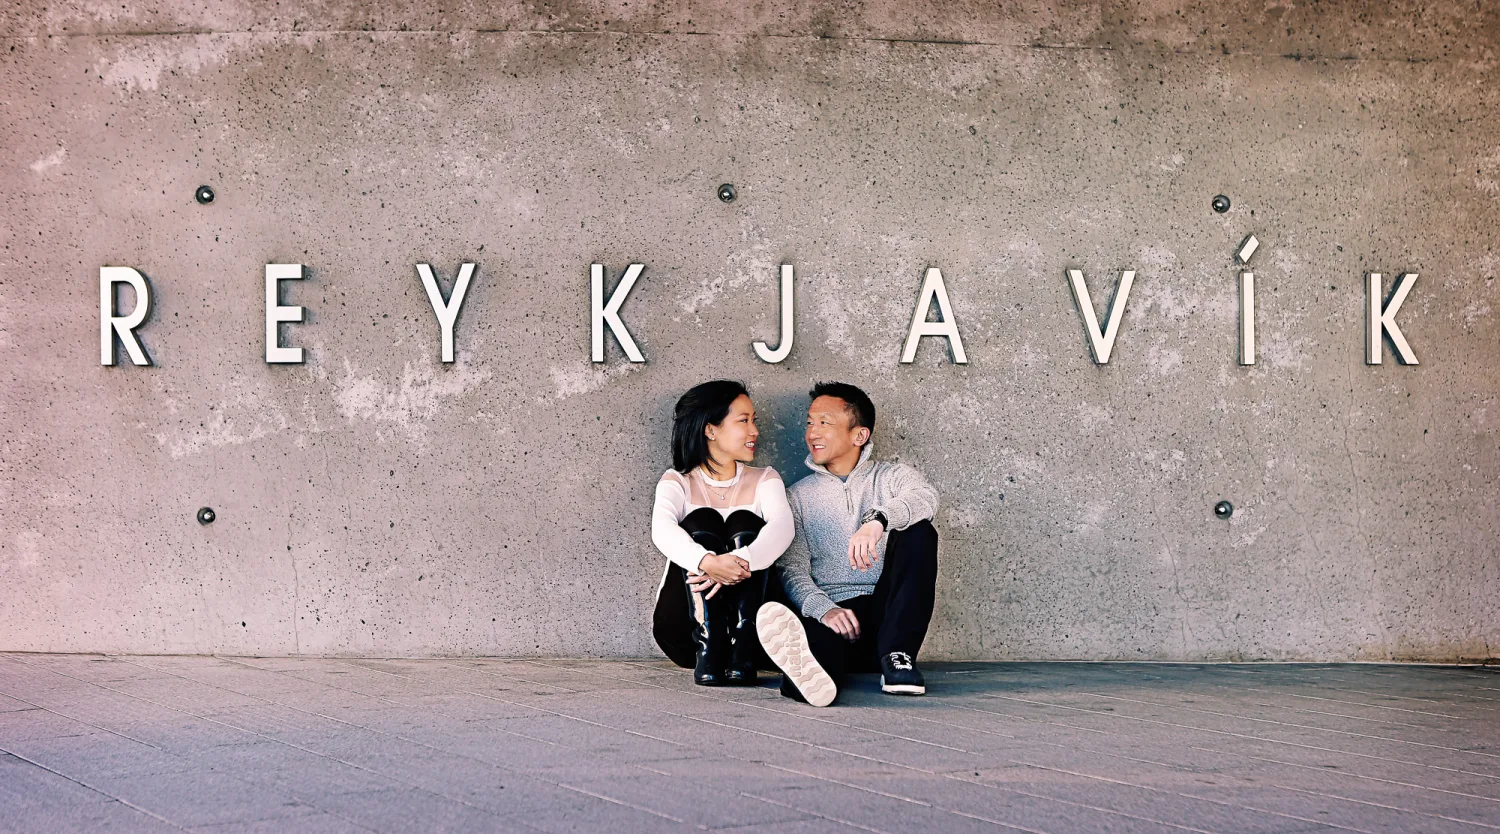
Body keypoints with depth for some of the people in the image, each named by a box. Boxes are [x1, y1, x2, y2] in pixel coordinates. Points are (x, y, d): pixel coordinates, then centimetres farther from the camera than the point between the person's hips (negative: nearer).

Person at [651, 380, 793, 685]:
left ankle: (741, 649, -32)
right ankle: (708, 648, -35)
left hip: (747, 616, 1)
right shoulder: (678, 481, 5)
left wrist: (741, 561, -36)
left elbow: (782, 526, -14)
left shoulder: (763, 479, 11)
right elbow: (662, 529, -19)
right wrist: (709, 562, -41)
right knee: (701, 522, -21)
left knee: (745, 523, -19)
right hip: (684, 627, -1)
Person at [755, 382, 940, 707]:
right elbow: (794, 570, 4)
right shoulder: (798, 496, 18)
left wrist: (877, 520, -35)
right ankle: (805, 672, -75)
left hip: (885, 614, 1)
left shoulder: (892, 477, 14)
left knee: (918, 532, -23)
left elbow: (926, 497, -12)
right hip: (831, 614, -1)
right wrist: (824, 609, -19)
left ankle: (896, 656, -31)